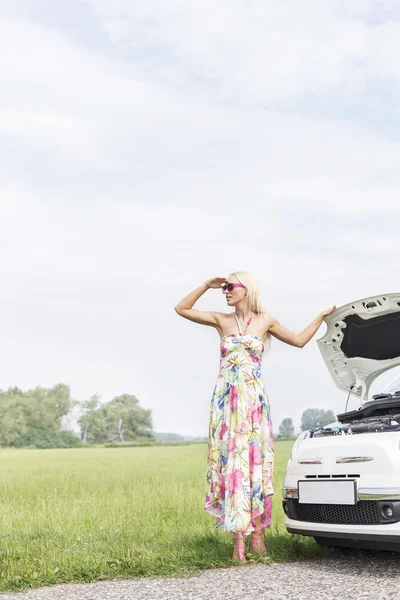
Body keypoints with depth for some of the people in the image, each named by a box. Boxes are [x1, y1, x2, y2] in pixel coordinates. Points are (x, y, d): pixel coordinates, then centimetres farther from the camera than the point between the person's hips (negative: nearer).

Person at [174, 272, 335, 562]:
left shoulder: (265, 321, 8)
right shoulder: (222, 320, 10)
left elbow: (299, 340, 18)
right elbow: (182, 309, 10)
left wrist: (322, 316, 15)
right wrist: (207, 285, 3)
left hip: (254, 400, 0)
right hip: (226, 400, 1)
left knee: (256, 462, -2)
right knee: (232, 463, -4)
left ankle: (258, 533, 3)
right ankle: (239, 538, -4)